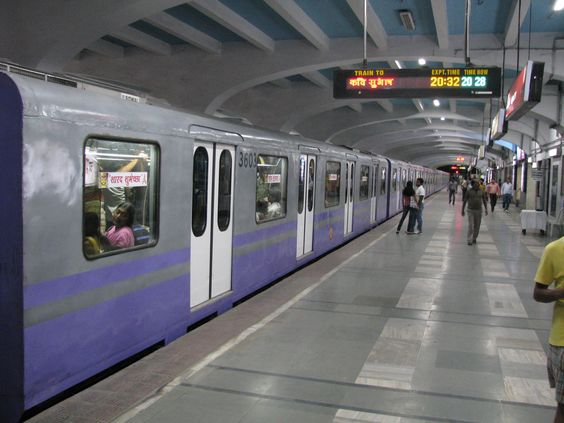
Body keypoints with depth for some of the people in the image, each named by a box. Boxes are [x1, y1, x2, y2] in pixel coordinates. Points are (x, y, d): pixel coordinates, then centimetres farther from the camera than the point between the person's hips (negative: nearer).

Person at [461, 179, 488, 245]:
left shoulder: (481, 192, 2)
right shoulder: (469, 191, -6)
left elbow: (484, 201, 7)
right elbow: (464, 201, -2)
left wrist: (486, 209, -2)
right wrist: (463, 210, -2)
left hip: (479, 211, 3)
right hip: (470, 210, -3)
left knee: (477, 226, 8)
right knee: (471, 226, -10)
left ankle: (474, 238, 25)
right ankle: (469, 240, -7)